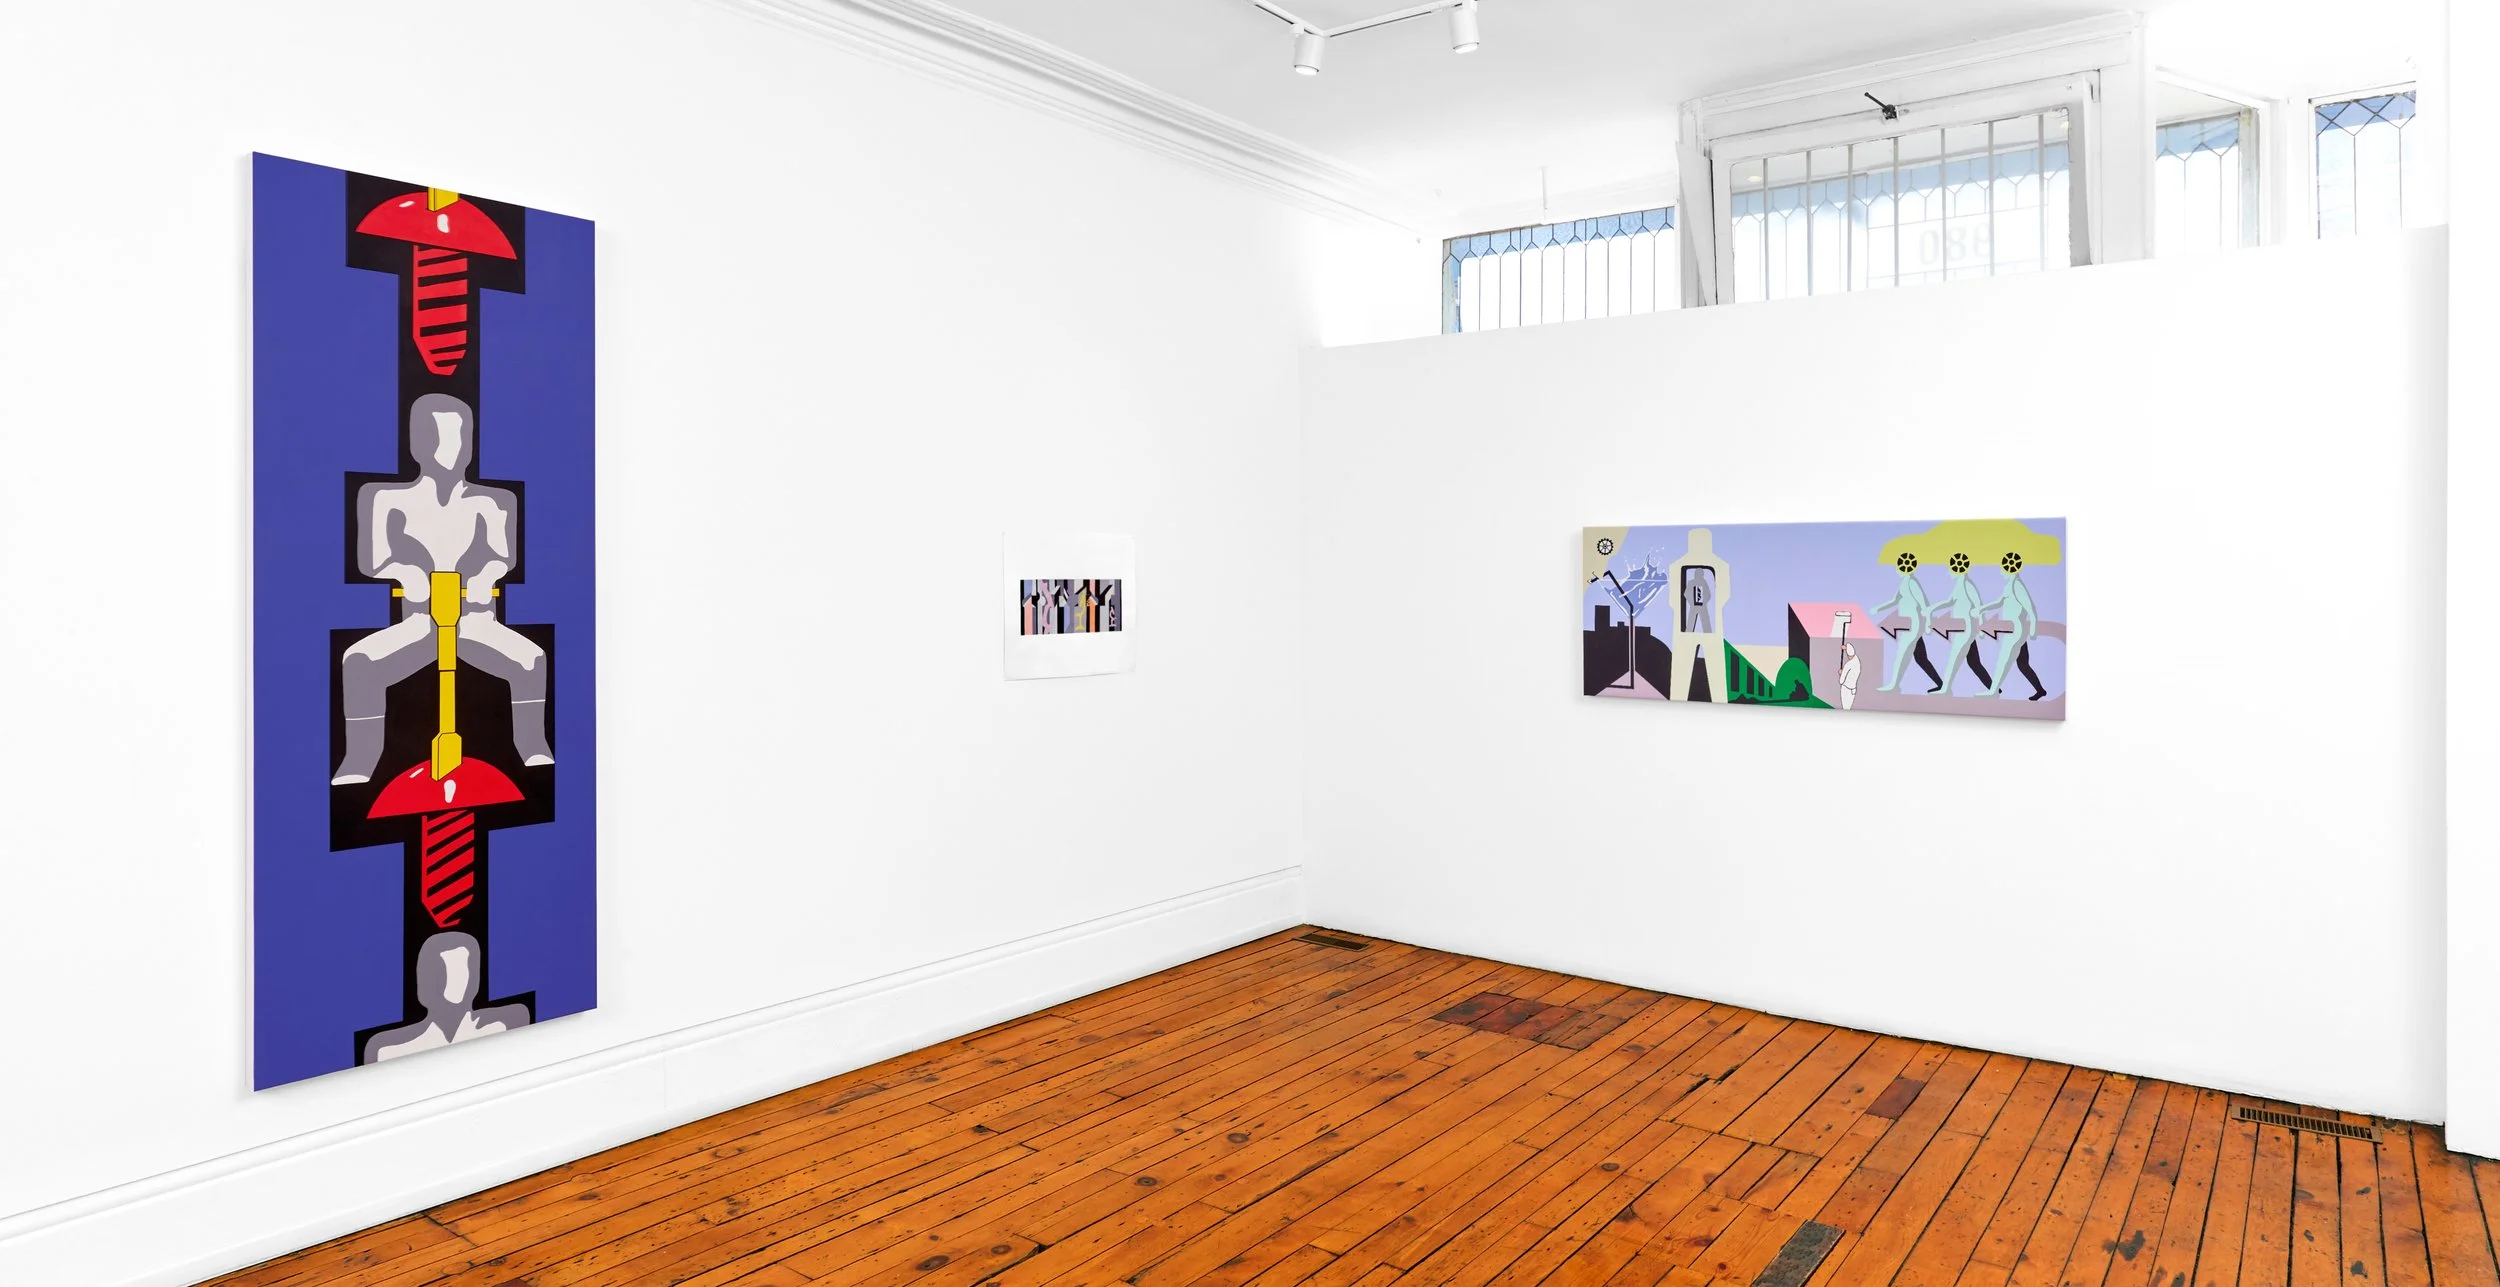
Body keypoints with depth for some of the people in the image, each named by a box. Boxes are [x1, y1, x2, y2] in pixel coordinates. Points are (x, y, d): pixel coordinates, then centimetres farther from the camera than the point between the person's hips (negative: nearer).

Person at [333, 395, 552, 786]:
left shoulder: (485, 503, 1)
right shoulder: (393, 500, 3)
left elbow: (502, 555, -8)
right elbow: (374, 559, -4)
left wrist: (488, 574, -33)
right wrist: (406, 572, -27)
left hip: (477, 623, -1)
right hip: (418, 624, 1)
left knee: (532, 659, -29)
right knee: (358, 662, -27)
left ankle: (536, 751, -12)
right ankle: (359, 761, -16)